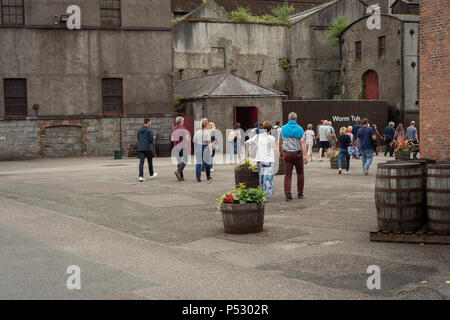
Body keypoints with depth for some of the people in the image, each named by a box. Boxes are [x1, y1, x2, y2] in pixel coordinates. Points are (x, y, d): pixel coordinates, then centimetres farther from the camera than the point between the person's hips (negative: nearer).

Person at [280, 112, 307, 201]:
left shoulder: (283, 128, 3)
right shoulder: (299, 129, -5)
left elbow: (280, 142, 8)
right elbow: (302, 142, -12)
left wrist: (281, 153, 22)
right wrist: (305, 155, -14)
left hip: (287, 153, 2)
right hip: (298, 153, -1)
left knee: (288, 175, 2)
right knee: (300, 173, 14)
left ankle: (288, 195, -6)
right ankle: (300, 193, 19)